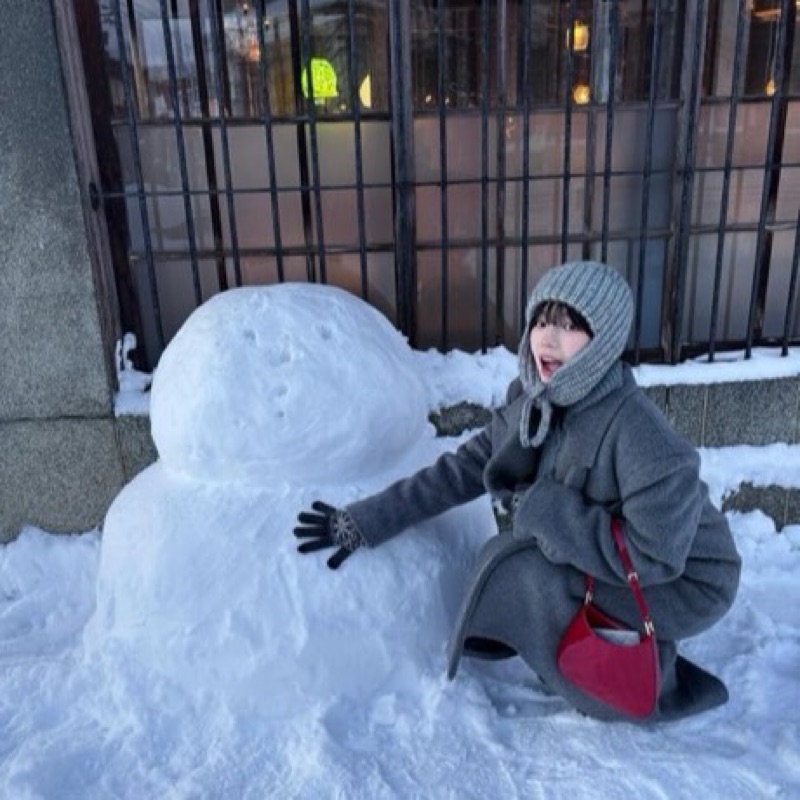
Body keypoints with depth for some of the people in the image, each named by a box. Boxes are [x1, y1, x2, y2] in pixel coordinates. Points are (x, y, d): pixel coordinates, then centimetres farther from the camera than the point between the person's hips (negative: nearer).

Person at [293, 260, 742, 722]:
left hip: (685, 582, -7)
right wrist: (363, 523, -7)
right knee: (503, 559, -5)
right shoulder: (534, 402, -10)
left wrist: (543, 509, -28)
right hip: (613, 564, 7)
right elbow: (463, 469, -5)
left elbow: (653, 558, -29)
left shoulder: (637, 433, -32)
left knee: (528, 576, -23)